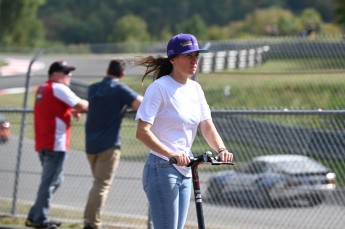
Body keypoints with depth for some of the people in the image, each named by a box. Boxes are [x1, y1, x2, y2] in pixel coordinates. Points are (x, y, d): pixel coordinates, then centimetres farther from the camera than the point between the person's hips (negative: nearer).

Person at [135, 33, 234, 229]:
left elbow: (207, 126, 8)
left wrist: (221, 150, -11)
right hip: (162, 169, -8)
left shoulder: (195, 88, 11)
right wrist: (171, 154, -31)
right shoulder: (160, 88, -13)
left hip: (185, 169, 8)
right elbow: (142, 132, -19)